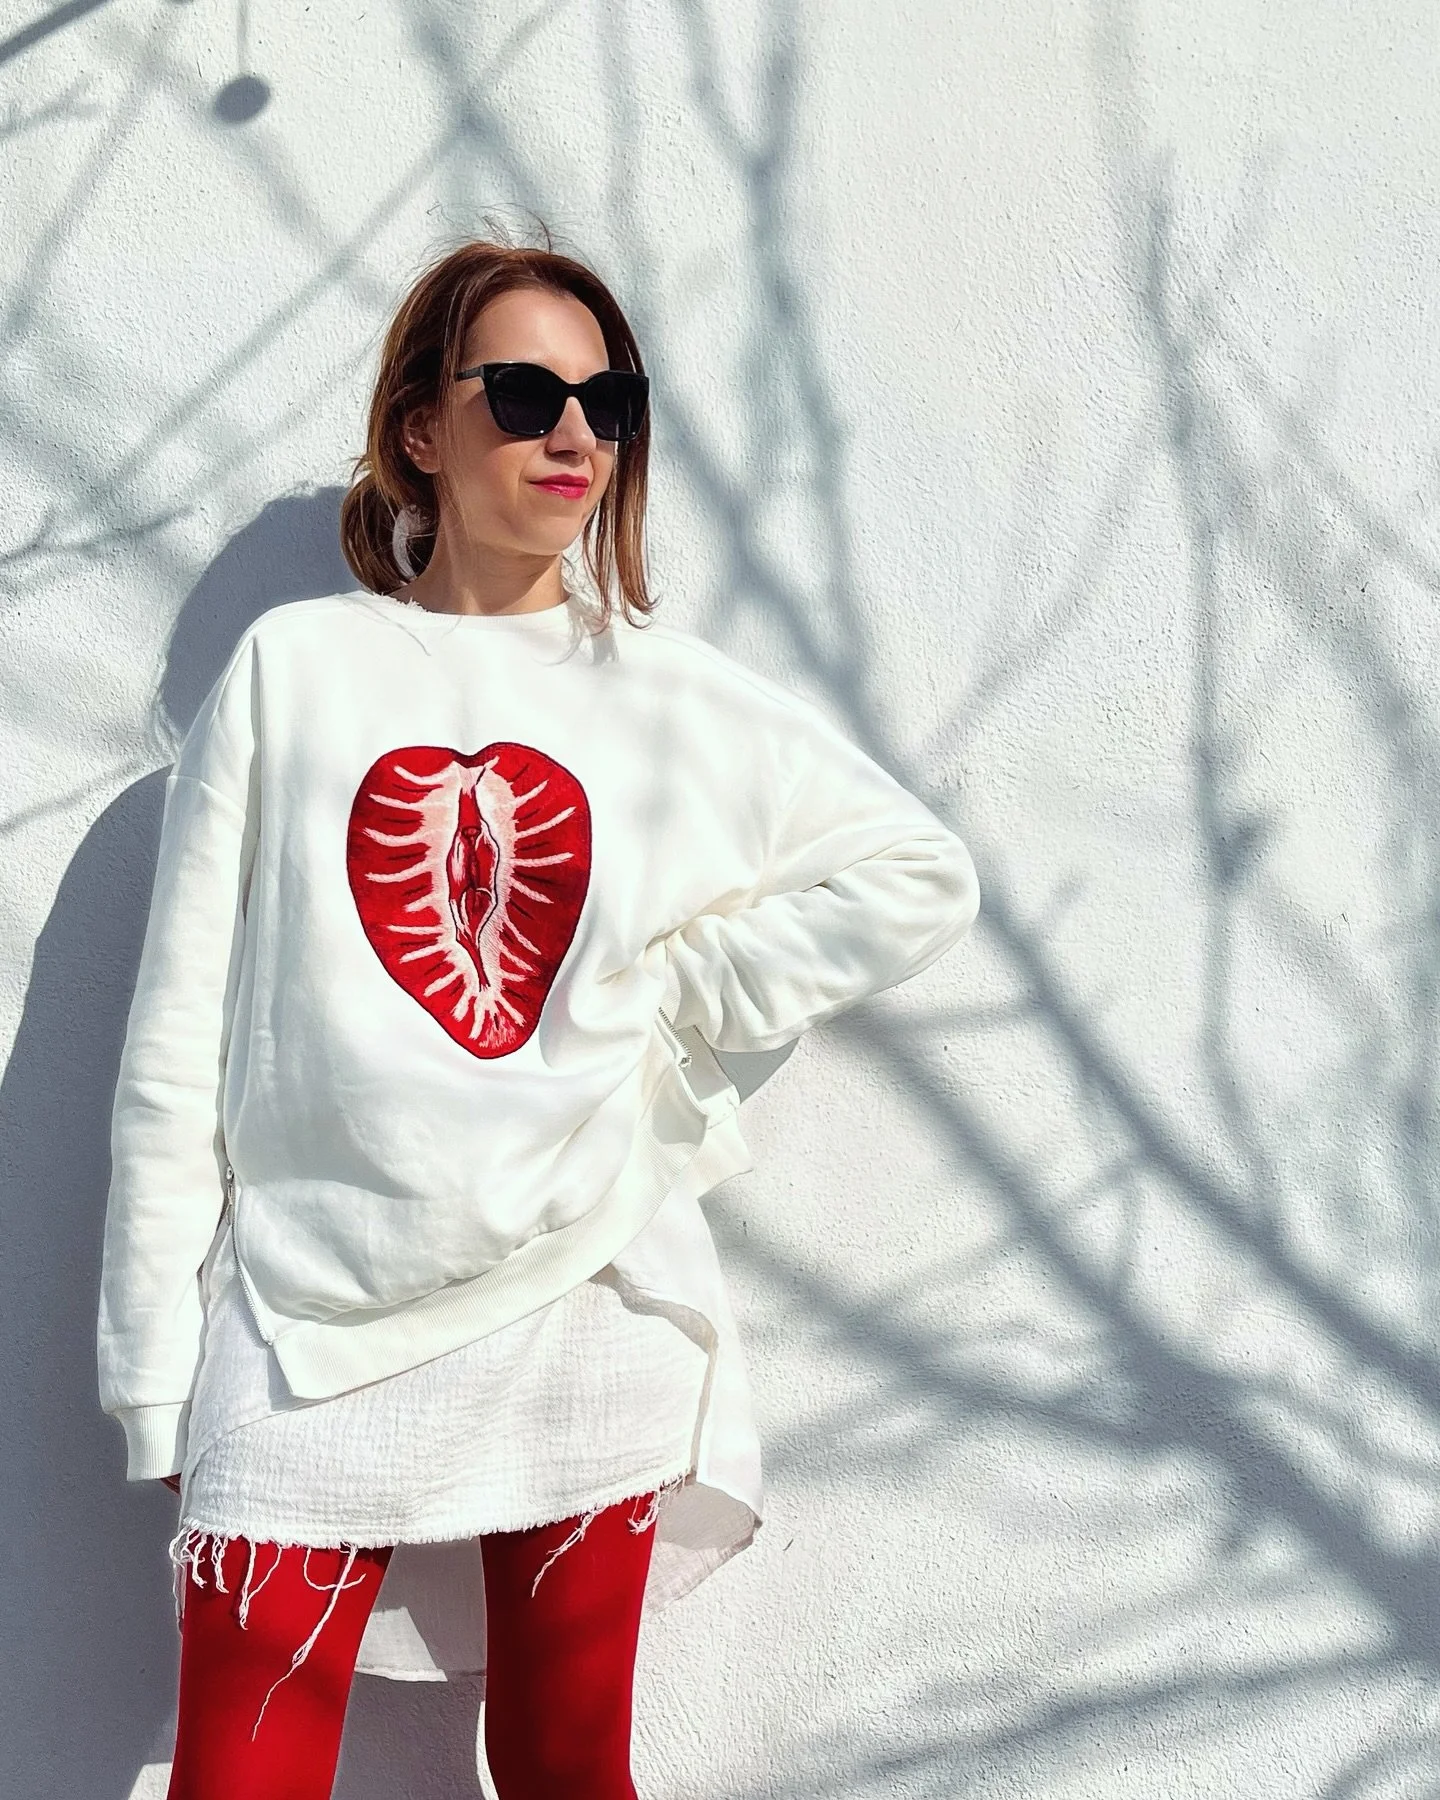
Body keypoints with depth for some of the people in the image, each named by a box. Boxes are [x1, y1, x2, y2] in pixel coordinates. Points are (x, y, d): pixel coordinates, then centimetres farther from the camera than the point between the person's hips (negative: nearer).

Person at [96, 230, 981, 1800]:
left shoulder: (673, 696, 7)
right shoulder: (294, 668, 4)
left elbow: (919, 877, 8)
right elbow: (180, 1045, 3)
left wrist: (671, 996, -1)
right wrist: (157, 1381, 1)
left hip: (588, 1307, 1)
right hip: (313, 1331, -1)